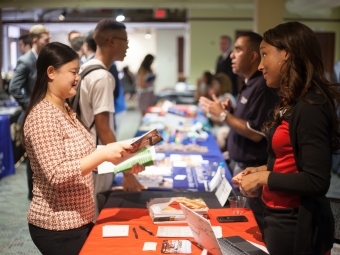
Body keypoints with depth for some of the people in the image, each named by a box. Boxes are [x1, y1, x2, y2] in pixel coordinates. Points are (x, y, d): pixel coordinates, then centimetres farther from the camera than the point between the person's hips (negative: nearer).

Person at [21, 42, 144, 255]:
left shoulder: (66, 110, 9)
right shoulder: (42, 116, -20)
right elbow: (57, 175, -26)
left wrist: (119, 162, 0)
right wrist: (103, 154, -29)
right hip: (58, 227, -9)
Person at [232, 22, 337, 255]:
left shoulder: (310, 107, -22)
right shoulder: (295, 103, 7)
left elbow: (316, 182, -25)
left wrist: (263, 178, -17)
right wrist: (263, 170, 4)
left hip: (296, 224, -9)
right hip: (282, 218, 9)